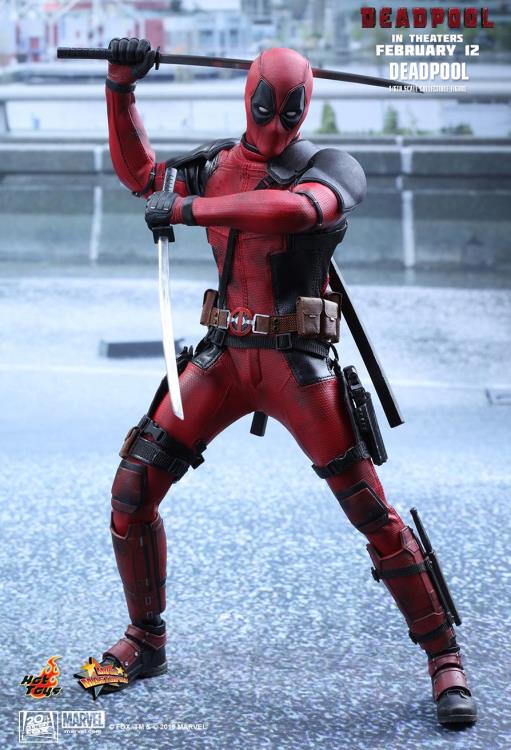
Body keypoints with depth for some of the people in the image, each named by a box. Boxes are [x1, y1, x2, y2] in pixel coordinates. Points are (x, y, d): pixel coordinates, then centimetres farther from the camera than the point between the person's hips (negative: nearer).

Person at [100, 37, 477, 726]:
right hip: (223, 357, 5)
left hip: (296, 359, -5)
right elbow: (137, 172, 22)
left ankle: (445, 661, 1)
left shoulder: (332, 169, -6)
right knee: (132, 489, -1)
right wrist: (121, 88, 8)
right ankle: (145, 644, 16)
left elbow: (298, 209, -28)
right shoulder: (218, 164, 11)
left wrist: (189, 209, -30)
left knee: (372, 510, -9)